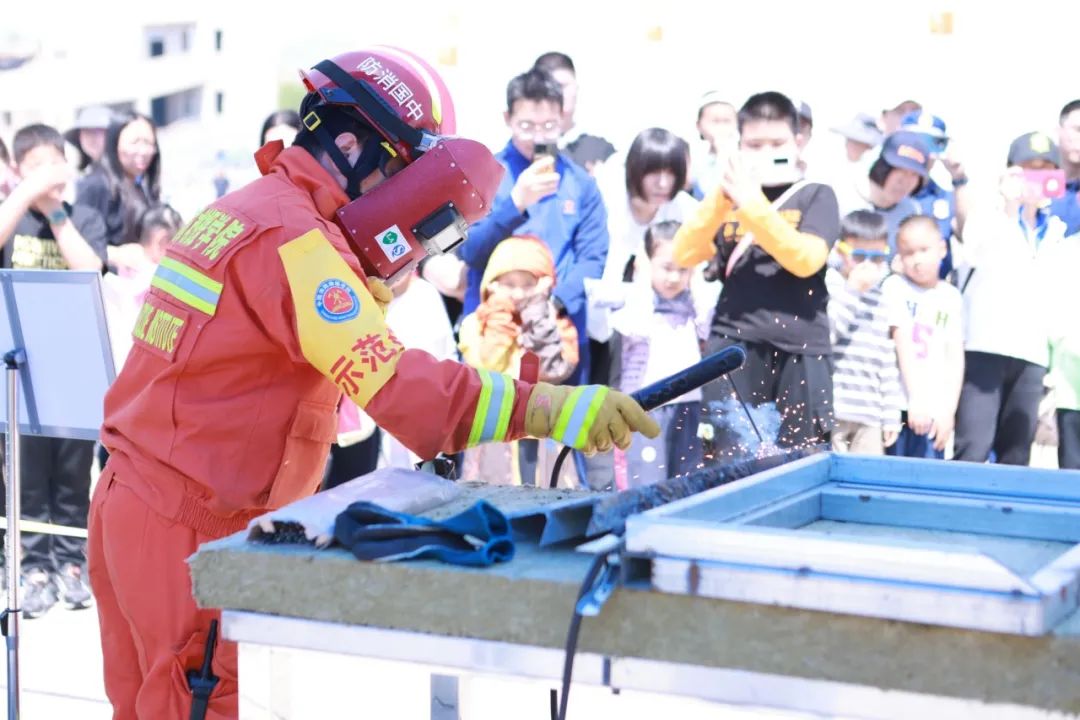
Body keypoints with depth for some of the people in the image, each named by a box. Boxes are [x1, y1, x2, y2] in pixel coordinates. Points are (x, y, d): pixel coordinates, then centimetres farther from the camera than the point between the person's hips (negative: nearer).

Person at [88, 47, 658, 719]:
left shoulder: (239, 211, 14)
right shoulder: (292, 237, -18)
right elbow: (395, 384, -28)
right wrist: (549, 408, -33)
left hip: (133, 504, 10)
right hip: (187, 533, -10)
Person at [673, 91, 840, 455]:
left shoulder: (816, 196, 4)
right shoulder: (731, 195, 13)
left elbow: (806, 260, -13)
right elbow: (684, 256, 1)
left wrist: (753, 204, -17)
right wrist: (721, 197, -10)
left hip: (798, 351, -2)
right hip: (734, 345, 2)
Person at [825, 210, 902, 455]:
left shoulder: (881, 301, 16)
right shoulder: (827, 286, -1)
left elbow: (887, 362, 18)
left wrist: (891, 414, 14)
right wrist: (853, 290, -11)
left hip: (869, 415, 5)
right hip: (829, 409, -5)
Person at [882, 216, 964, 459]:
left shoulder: (951, 297, 10)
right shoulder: (895, 286, 2)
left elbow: (955, 358, 5)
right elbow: (903, 344, -6)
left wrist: (949, 410, -5)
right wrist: (915, 400, -13)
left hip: (935, 410, 2)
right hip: (897, 405, -2)